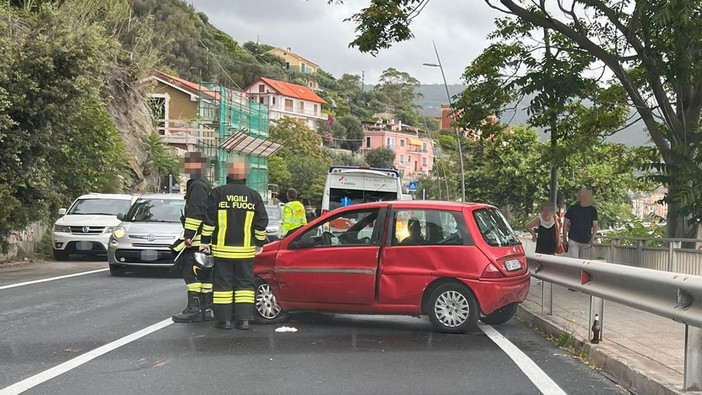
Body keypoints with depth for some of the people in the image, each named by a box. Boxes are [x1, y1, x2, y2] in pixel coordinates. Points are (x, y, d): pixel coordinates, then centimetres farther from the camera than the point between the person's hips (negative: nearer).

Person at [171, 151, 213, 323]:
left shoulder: (197, 185, -12)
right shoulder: (205, 185, 22)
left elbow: (195, 213, -20)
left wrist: (189, 236, -21)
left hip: (197, 239, -11)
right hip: (206, 239, 11)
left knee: (191, 273, -10)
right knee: (205, 275, 10)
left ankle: (193, 308, -12)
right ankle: (206, 309, 14)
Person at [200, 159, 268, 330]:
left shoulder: (218, 193, -2)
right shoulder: (254, 196, 4)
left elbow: (209, 220, -3)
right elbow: (261, 222, 6)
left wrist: (205, 241, 4)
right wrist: (260, 244, 16)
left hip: (222, 248, -1)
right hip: (245, 249, 1)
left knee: (223, 282, 4)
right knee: (244, 282, 7)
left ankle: (224, 319, 5)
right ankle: (243, 319, 4)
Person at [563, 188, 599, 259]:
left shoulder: (592, 210, 5)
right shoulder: (573, 208, 0)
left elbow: (595, 225, 1)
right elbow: (566, 223, 5)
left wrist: (593, 238, -15)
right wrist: (564, 239, 2)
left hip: (586, 242, 2)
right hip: (573, 241, -2)